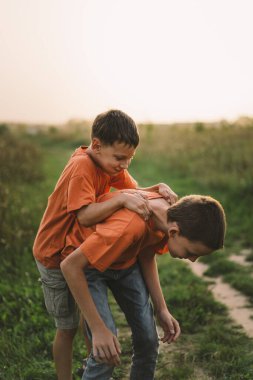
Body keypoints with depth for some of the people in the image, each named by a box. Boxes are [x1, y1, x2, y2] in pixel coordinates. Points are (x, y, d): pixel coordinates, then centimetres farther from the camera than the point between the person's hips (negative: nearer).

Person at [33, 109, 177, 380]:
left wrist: (158, 189, -24)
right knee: (67, 327, 5)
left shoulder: (109, 162, -3)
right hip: (55, 256, -7)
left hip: (81, 251, 7)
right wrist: (122, 198, -44)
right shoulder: (82, 167, -28)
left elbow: (135, 192, -6)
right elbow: (85, 216, -37)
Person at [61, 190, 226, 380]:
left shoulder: (172, 214, -19)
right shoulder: (129, 227, -42)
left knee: (148, 340, 4)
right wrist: (98, 329, -34)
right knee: (106, 353, -14)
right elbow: (70, 265, -36)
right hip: (88, 263, -6)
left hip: (126, 259, 6)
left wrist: (161, 309, -4)